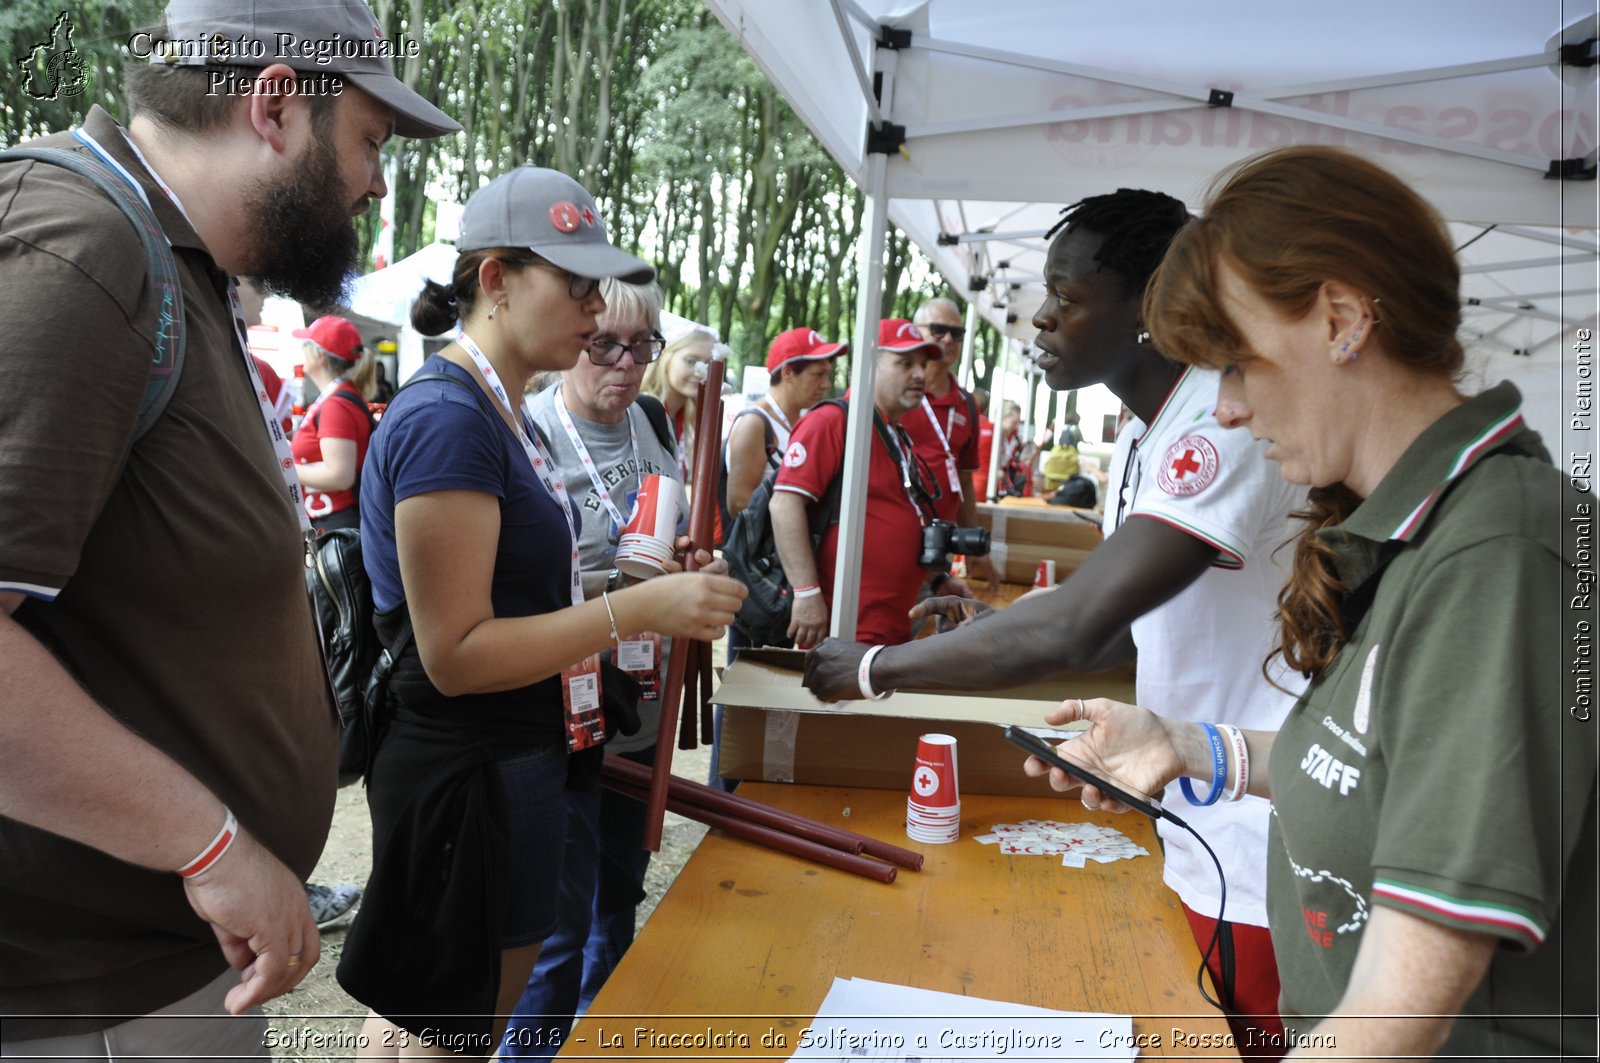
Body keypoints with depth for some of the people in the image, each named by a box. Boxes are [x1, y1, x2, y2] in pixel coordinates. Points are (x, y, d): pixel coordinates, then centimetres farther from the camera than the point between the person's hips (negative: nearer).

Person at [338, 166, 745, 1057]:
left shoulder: (507, 415, 12)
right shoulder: (447, 420, -20)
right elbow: (455, 654, -23)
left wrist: (649, 602, 8)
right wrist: (634, 609, -27)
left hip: (521, 768, 9)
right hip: (467, 782, -9)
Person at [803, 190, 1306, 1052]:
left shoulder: (1229, 423, -24)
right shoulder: (1144, 437, 8)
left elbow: (1071, 628, -31)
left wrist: (875, 667, -19)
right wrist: (982, 633, 2)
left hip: (1259, 869, -8)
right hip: (1200, 842, 8)